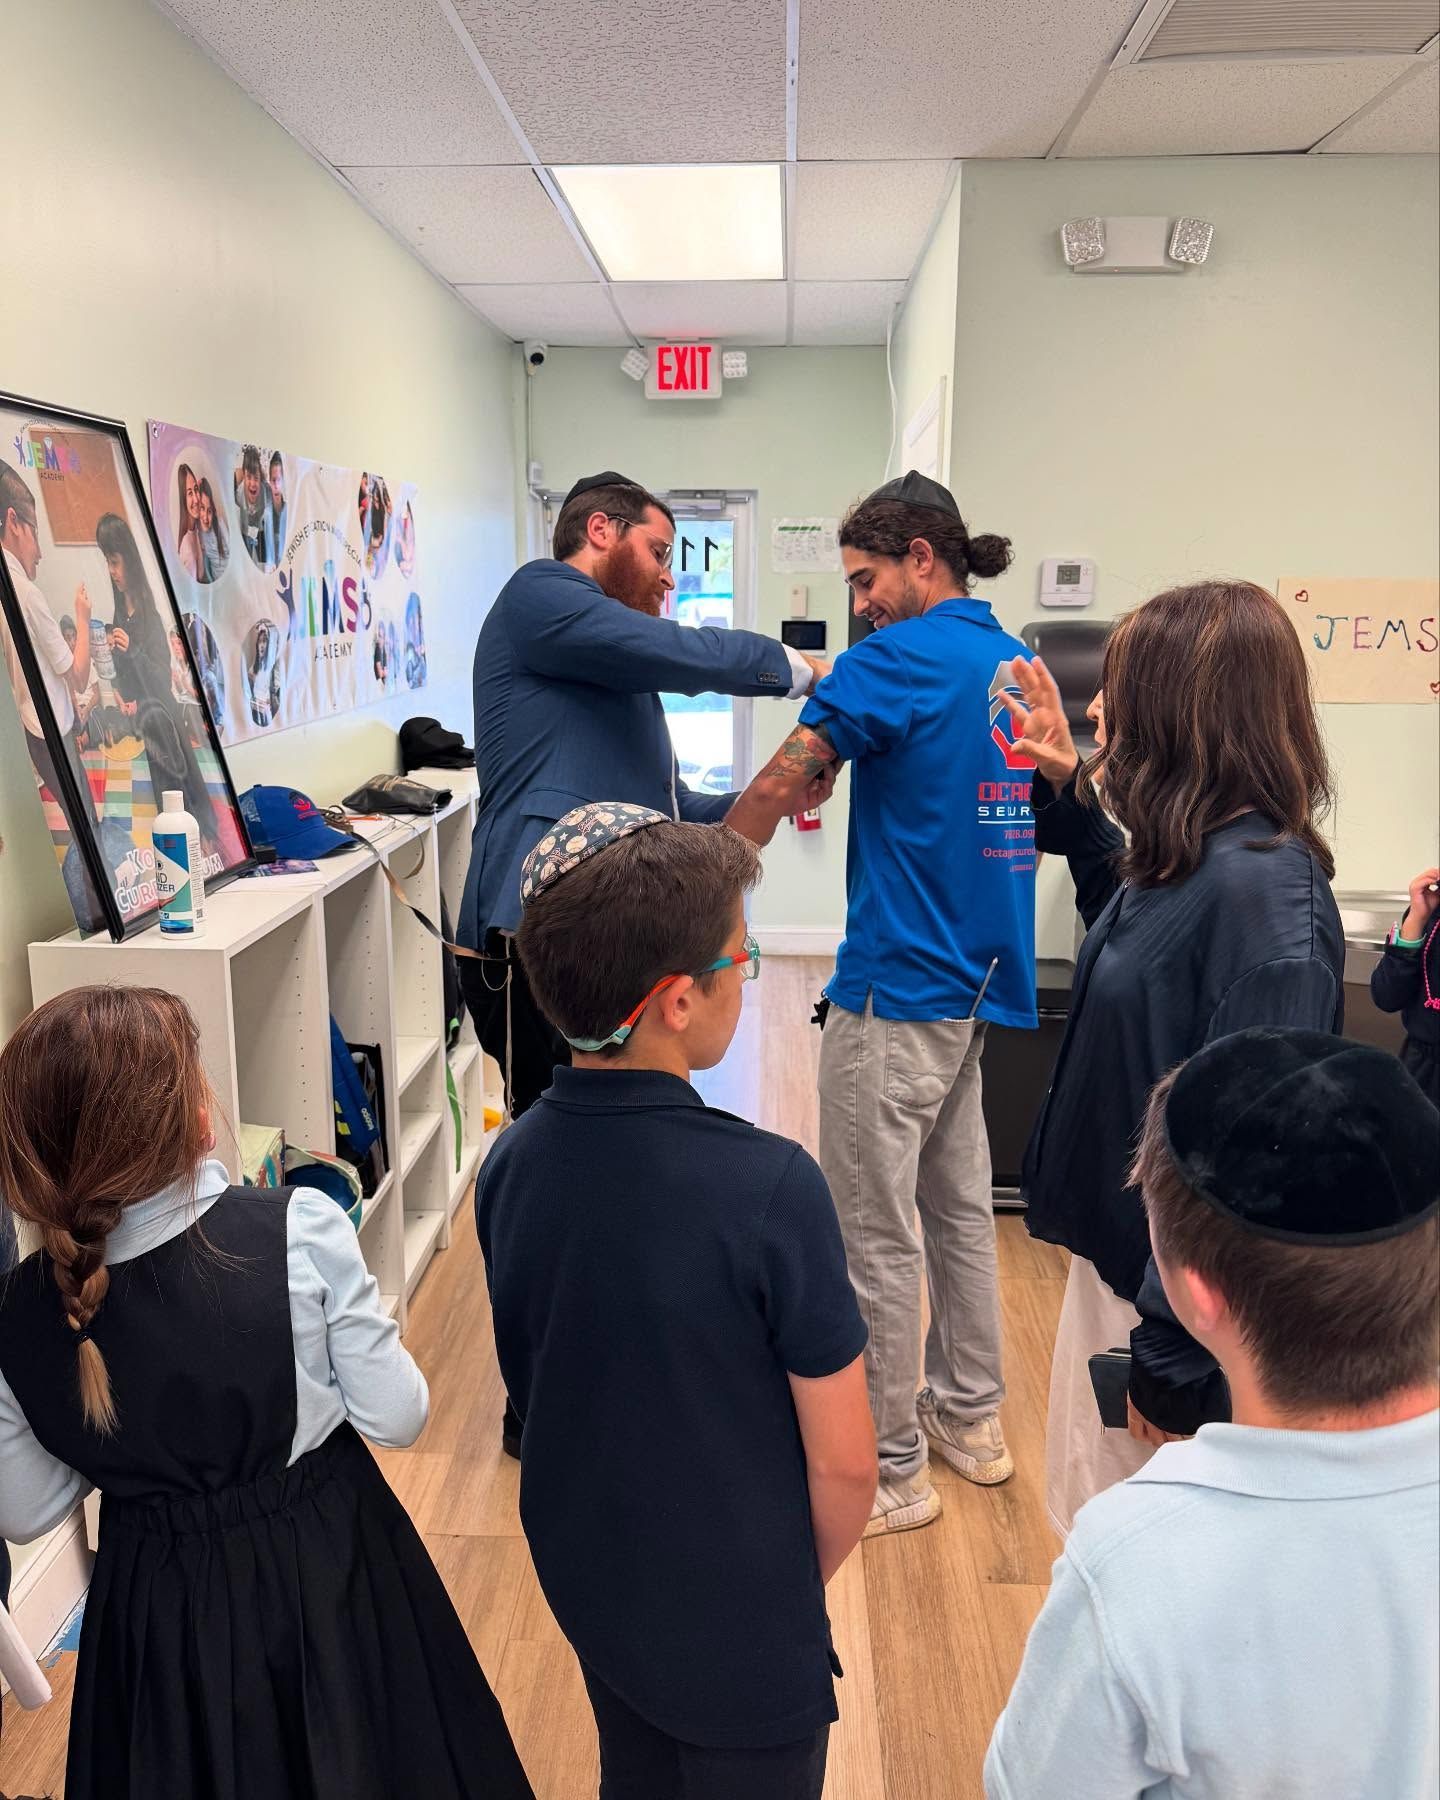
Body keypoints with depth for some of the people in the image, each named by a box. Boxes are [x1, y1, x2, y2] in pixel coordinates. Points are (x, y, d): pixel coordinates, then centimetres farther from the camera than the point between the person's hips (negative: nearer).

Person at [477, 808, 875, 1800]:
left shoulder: (510, 1162, -14)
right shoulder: (769, 1187, -31)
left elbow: (531, 1384, 0)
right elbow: (843, 1463, -21)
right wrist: (797, 1588, -1)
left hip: (587, 1586, 5)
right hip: (742, 1635, -5)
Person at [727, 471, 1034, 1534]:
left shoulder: (899, 657, -13)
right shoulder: (1018, 664, 12)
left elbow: (780, 782, -12)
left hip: (903, 981, -9)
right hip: (986, 978, 9)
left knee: (874, 1228, 1)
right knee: (959, 1201, 19)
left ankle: (888, 1471, 13)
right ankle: (971, 1420, 33)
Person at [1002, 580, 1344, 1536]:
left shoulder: (1262, 887, -26)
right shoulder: (1188, 861, 1)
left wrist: (1180, 1358, -22)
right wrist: (1065, 790, 17)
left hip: (1183, 1295, -8)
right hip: (1120, 1253, 8)